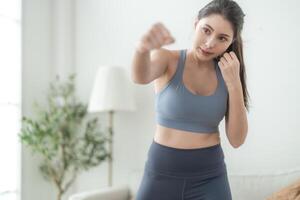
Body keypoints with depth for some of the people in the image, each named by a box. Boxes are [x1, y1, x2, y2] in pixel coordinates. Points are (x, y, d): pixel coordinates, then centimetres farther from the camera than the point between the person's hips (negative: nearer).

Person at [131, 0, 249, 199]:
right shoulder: (168, 60, -6)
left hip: (209, 178, 1)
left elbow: (237, 140, -5)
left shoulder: (229, 74, 0)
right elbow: (140, 77, -30)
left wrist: (234, 83, -14)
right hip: (161, 173, -1)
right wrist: (143, 48, -51)